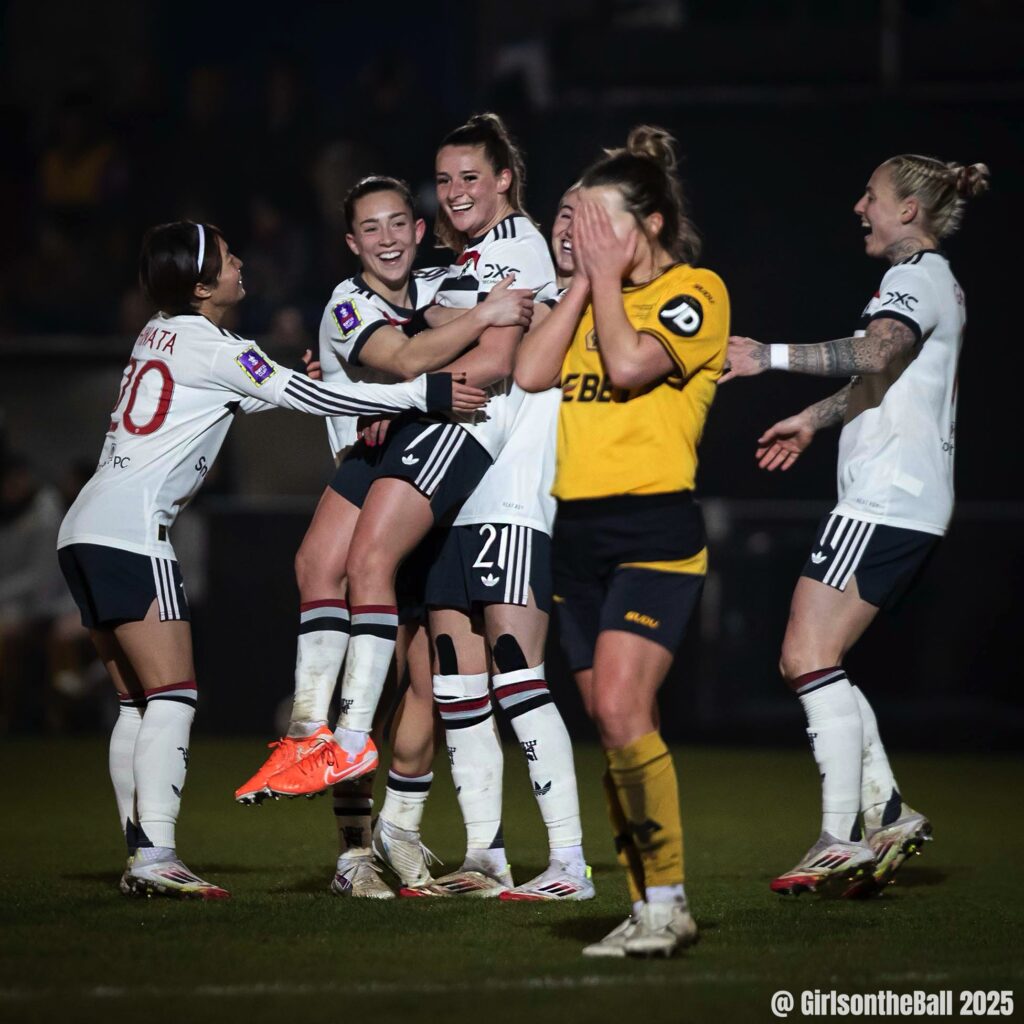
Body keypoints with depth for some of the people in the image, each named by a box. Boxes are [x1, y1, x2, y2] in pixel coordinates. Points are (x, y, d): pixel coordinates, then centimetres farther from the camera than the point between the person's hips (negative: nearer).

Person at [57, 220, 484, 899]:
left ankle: (140, 854, 6)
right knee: (173, 695, -12)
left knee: (138, 703, 10)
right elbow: (305, 397, -11)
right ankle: (155, 856, -22)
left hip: (84, 531, 9)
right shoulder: (212, 348, -7)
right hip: (131, 531, -9)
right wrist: (424, 393, -10)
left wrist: (292, 384, 24)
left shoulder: (159, 334, 18)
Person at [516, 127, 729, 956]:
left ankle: (668, 900, -13)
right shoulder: (598, 294, 16)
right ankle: (649, 910, 11)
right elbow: (531, 372, 4)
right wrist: (584, 278, 3)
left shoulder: (696, 291, -5)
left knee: (621, 710, -19)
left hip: (655, 529, -8)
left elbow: (629, 364, -19)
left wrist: (609, 275, -7)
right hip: (579, 529, 8)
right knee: (618, 729, 7)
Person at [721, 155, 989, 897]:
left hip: (885, 502, -10)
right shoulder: (935, 282, 22)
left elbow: (874, 353, -30)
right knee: (815, 662, 10)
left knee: (810, 658, -12)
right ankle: (887, 814, 8)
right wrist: (814, 419, 47)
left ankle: (843, 841, -15)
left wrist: (771, 357, -32)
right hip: (907, 504, 10)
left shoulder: (918, 277, -10)